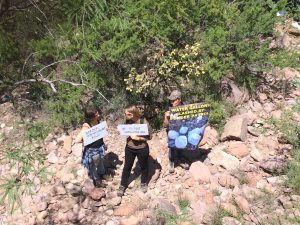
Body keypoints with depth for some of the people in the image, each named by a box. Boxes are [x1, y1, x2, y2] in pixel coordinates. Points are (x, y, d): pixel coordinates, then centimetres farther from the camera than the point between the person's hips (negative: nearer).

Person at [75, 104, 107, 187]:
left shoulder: (97, 121, -12)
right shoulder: (86, 126, -33)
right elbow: (77, 140, -35)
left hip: (100, 147, 7)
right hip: (92, 150, -7)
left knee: (101, 162, 32)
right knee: (94, 165, 20)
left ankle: (102, 174, 60)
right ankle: (96, 180, 46)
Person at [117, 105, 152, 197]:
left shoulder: (144, 122, -26)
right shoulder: (128, 121, -12)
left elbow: (150, 136, -17)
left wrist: (138, 138, -29)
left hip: (142, 149, -3)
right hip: (129, 148, 4)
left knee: (143, 166, 19)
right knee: (127, 166, 17)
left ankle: (143, 183, 45)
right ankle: (123, 185, 37)